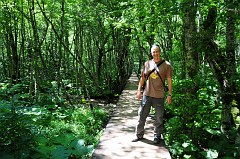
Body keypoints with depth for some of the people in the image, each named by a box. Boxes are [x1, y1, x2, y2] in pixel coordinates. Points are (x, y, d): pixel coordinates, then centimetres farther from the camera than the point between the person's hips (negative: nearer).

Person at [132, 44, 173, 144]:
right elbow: (142, 78, 13)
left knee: (159, 118, 9)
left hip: (159, 96, -2)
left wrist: (170, 95, -4)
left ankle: (157, 137, 26)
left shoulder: (166, 65, -2)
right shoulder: (147, 64, 7)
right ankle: (139, 135, 25)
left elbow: (169, 80, -1)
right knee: (142, 115, 10)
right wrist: (139, 90, 8)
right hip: (147, 94, 3)